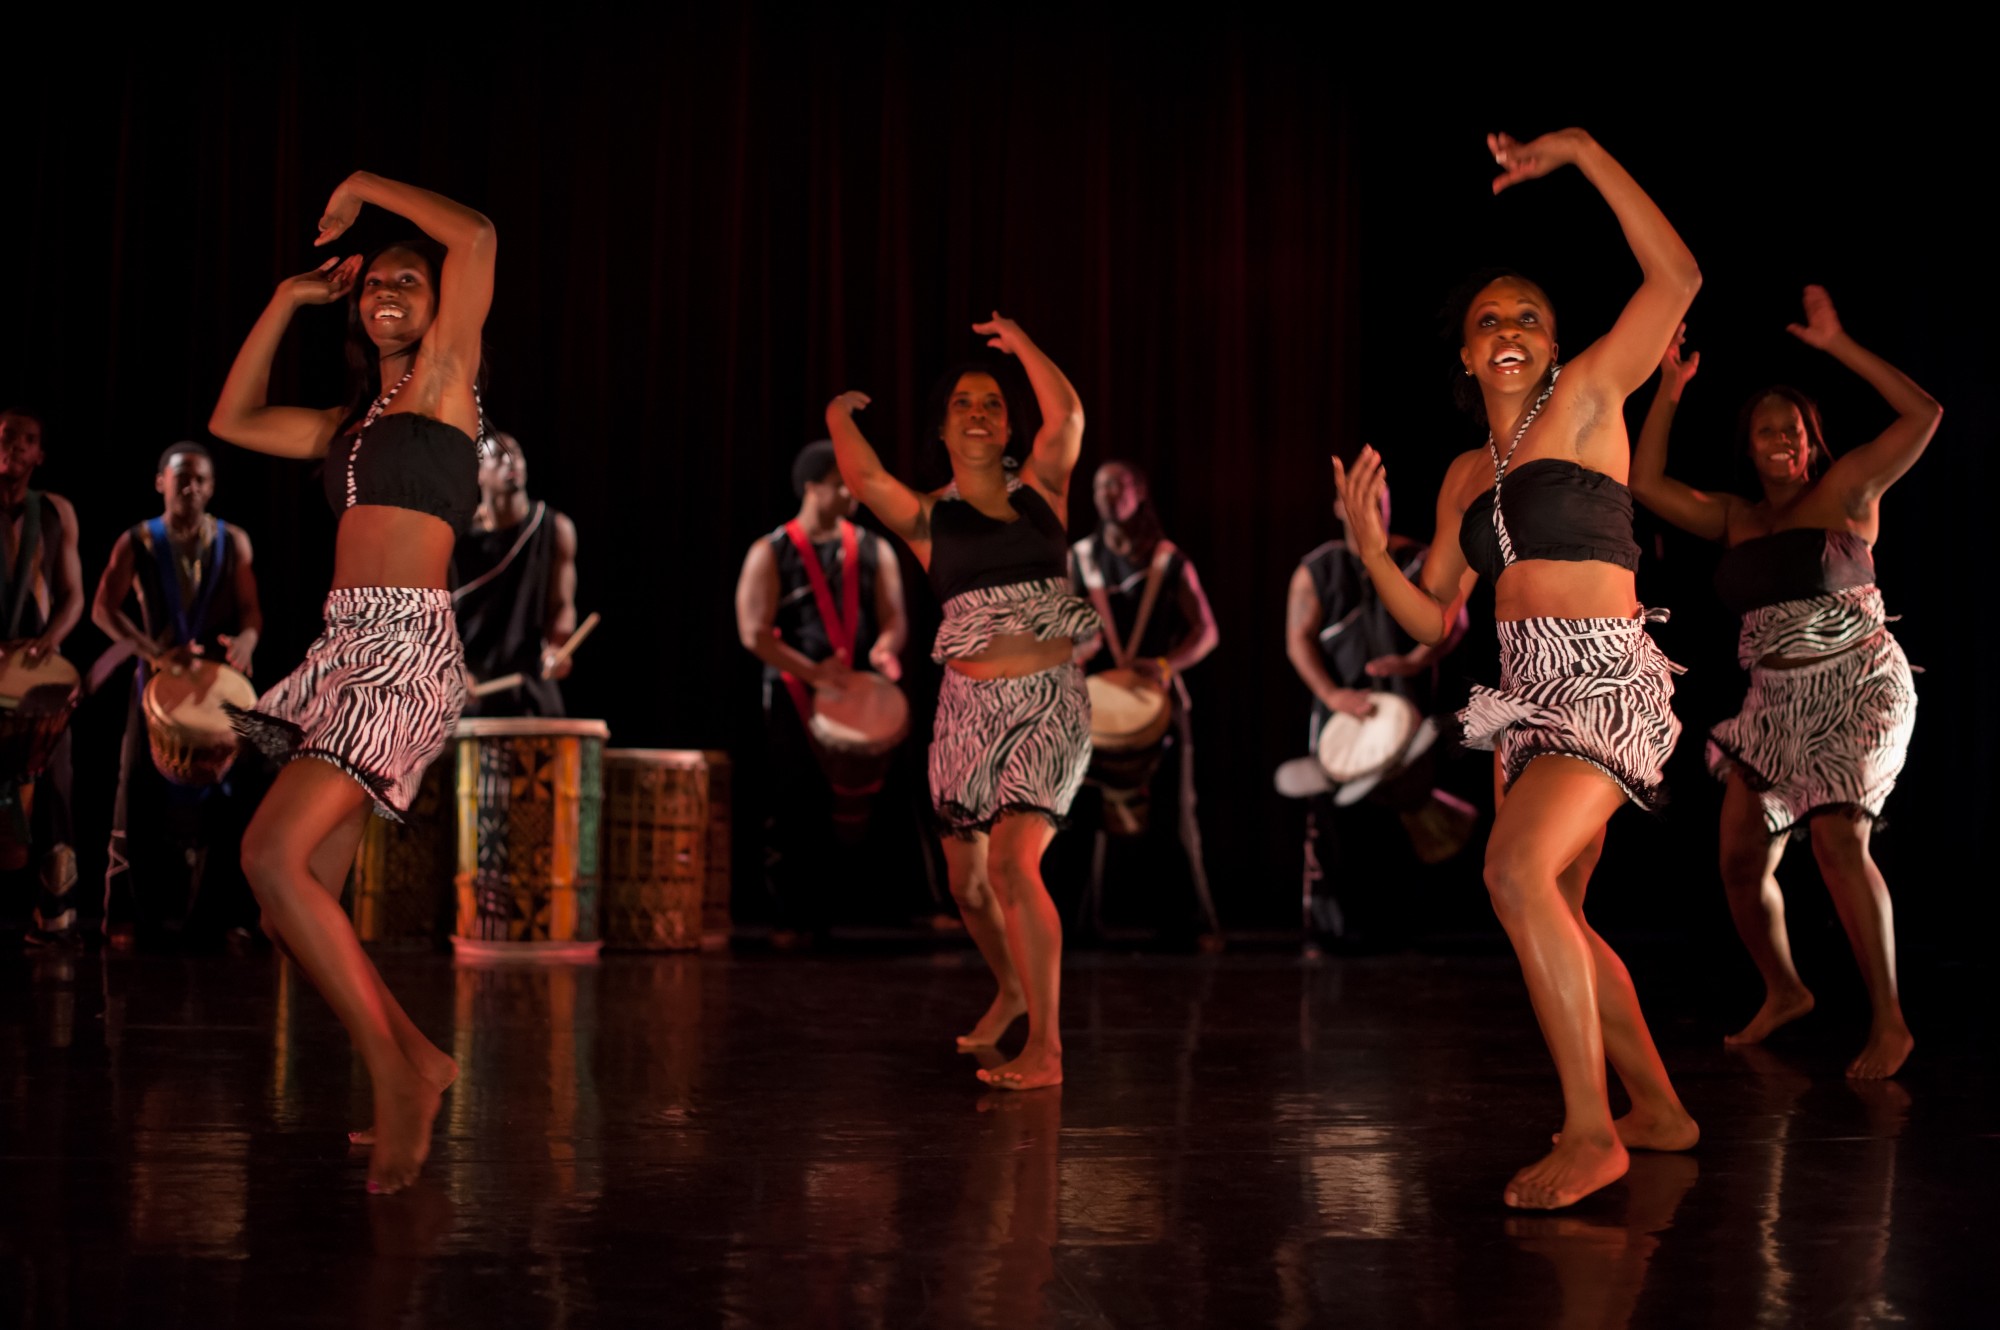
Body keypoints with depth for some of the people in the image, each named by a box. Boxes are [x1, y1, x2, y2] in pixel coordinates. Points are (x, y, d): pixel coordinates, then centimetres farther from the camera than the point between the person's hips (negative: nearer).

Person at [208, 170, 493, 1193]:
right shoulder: (356, 420, 23)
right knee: (295, 903, 2)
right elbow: (233, 421, 30)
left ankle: (397, 1076, -12)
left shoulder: (442, 381, 3)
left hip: (405, 648, -8)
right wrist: (288, 299, 28)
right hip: (349, 648, 8)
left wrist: (365, 185, 4)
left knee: (273, 855, -20)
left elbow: (477, 236, -9)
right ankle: (415, 1066, 15)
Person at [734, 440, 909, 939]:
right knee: (796, 809, 0)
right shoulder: (772, 553, 0)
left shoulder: (874, 550, 10)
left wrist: (885, 648, -19)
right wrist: (812, 672, -19)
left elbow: (894, 618, 5)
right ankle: (793, 917, 9)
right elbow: (753, 633, -8)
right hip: (794, 698, -2)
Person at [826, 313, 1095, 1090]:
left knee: (1012, 861, -19)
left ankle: (1046, 1047, -14)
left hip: (1051, 705, -3)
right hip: (969, 708, 3)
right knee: (966, 878, 12)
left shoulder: (1040, 490, 7)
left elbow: (1066, 417, -11)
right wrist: (839, 417, 3)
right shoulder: (928, 518, 6)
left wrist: (1019, 342, -1)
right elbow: (863, 480, -13)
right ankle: (1012, 989, 42)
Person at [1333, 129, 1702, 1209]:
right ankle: (1657, 1110, 30)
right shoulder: (1467, 476, 15)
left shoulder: (1586, 400, 0)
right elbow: (1433, 618, 15)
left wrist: (1581, 152, -10)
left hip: (1607, 678, -8)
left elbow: (1676, 277, -12)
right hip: (1531, 690, 8)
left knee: (1517, 871, -26)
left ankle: (1591, 1129, -19)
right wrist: (1371, 550, -4)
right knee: (1554, 917, 13)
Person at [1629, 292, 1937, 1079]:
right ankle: (1783, 992, 29)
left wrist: (1837, 346, -11)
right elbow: (1645, 484, 11)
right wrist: (1669, 392, 7)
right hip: (1777, 703, 6)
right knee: (1742, 859, 4)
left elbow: (1923, 415, -9)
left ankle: (1888, 1023, -17)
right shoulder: (1735, 518, 14)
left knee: (1837, 839, -23)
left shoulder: (1845, 490, 1)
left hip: (1855, 692, -6)